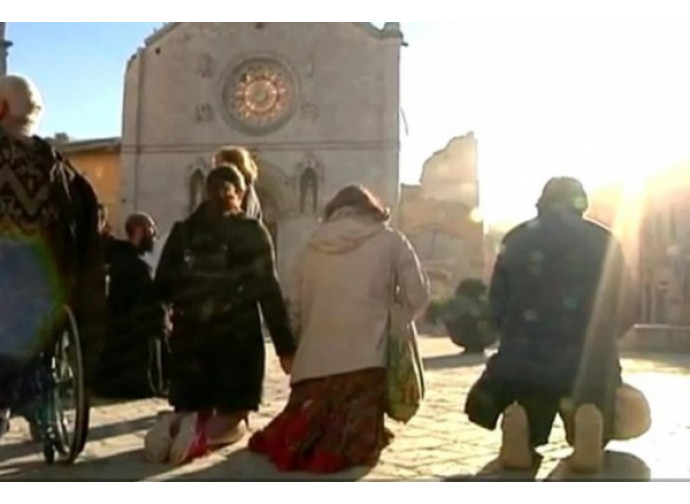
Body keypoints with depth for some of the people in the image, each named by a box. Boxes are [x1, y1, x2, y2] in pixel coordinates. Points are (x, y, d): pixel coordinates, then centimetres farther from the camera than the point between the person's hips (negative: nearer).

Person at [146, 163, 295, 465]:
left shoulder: (183, 231, 9)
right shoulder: (252, 232, -1)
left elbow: (161, 286, 7)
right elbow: (268, 292, -5)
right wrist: (285, 346, -4)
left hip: (190, 335, 3)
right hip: (237, 335, -3)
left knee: (195, 410, 14)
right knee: (231, 414, 6)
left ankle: (178, 425, -20)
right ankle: (203, 435, -26)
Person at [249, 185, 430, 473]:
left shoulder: (316, 244, 15)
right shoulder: (390, 241, 6)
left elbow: (295, 308, 15)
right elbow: (417, 297, 1)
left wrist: (294, 351, 25)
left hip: (314, 361, 4)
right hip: (363, 361, -3)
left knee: (307, 436, 14)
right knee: (354, 446, -1)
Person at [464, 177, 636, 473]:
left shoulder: (516, 240, 11)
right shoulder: (603, 242, 9)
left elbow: (497, 307, 7)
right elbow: (625, 313, 10)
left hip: (525, 358, 1)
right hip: (589, 359, -1)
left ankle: (517, 414, -17)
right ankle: (589, 412, -17)